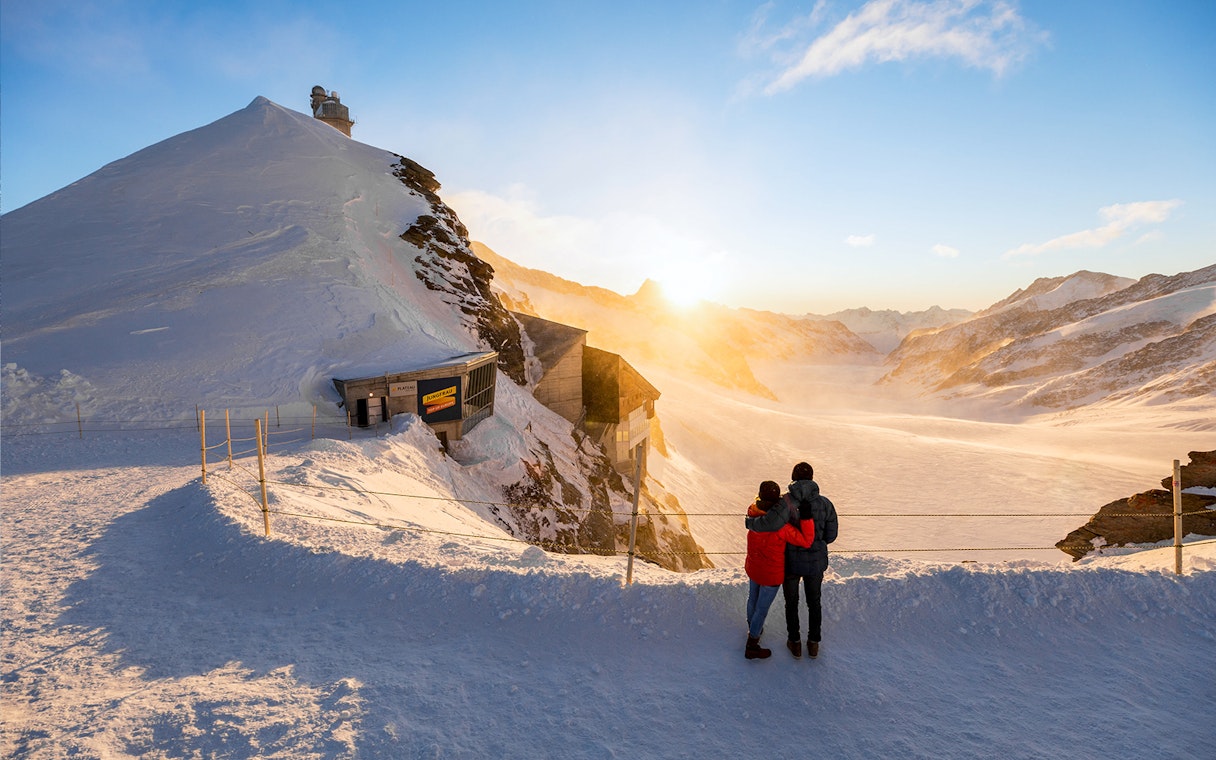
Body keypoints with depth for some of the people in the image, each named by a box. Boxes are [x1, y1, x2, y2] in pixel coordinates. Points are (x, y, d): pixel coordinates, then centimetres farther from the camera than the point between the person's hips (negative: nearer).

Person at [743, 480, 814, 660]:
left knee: (753, 599, 29)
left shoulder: (752, 514, -17)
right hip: (771, 574, -6)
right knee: (762, 609, 13)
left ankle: (753, 629, 55)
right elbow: (806, 541, -29)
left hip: (752, 568, 6)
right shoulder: (781, 527, -35)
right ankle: (752, 648, 30)